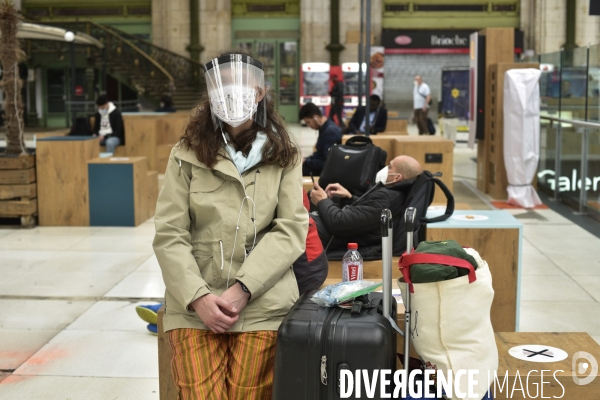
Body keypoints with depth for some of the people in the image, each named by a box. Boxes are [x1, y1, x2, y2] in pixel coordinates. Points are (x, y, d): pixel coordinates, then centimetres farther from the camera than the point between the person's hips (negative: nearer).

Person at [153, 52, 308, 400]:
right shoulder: (188, 154, 4)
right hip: (195, 306, 0)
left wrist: (242, 289, -13)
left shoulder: (284, 156, 6)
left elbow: (291, 229, -3)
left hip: (262, 306, 0)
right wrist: (198, 297, -12)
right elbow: (169, 234, 0)